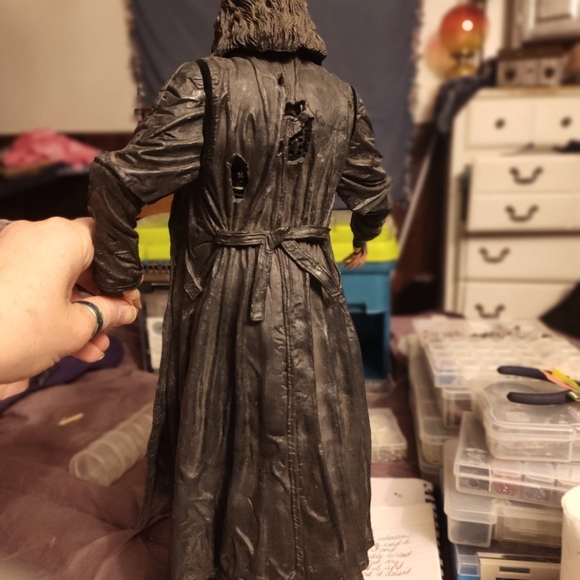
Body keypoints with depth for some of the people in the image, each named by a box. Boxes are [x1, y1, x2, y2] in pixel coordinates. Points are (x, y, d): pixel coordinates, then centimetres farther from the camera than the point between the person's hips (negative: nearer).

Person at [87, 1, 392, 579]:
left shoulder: (208, 83, -11)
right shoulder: (341, 99, 2)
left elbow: (120, 183, -18)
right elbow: (373, 194, 14)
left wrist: (117, 277, -5)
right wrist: (362, 241, 34)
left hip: (221, 296, -3)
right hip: (310, 300, 3)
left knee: (213, 436, 17)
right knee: (314, 439, 20)